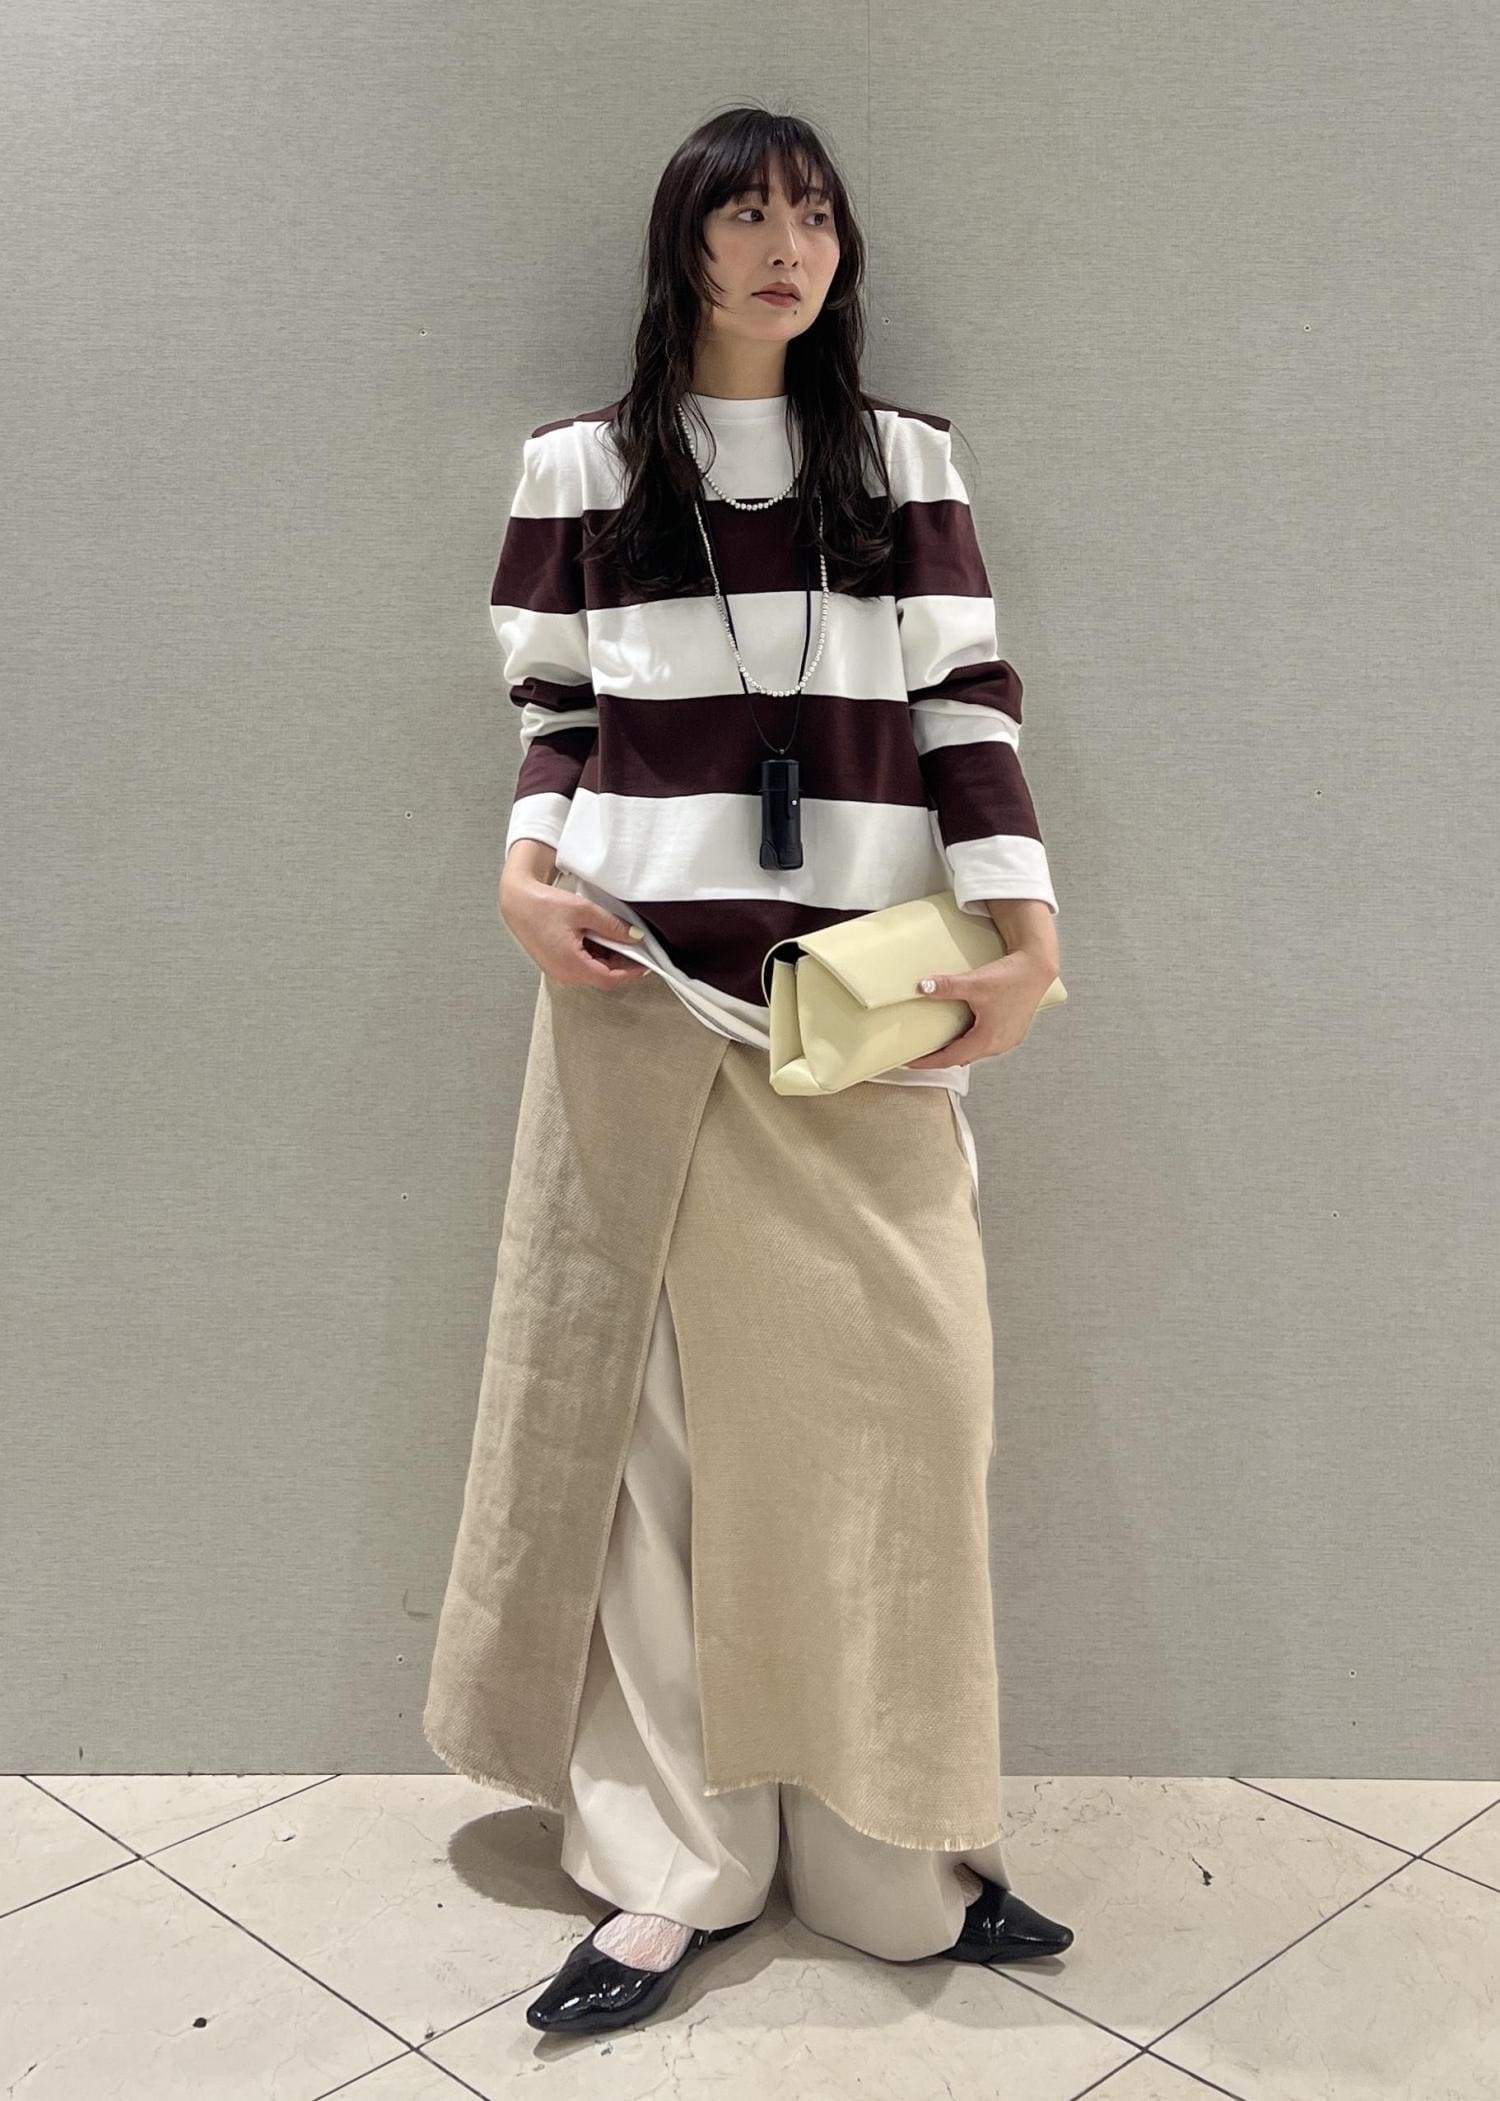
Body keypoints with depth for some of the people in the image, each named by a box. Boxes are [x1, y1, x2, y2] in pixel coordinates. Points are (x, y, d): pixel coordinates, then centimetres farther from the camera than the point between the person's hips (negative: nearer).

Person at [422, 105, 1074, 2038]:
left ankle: (897, 1850, 16)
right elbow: (555, 710, 11)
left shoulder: (907, 463, 12)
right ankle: (671, 1863, 12)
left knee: (891, 1395, 0)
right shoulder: (582, 468, 9)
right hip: (646, 997, -1)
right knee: (655, 1405, 1)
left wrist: (1022, 932, -7)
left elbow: (968, 711, 6)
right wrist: (530, 864, -8)